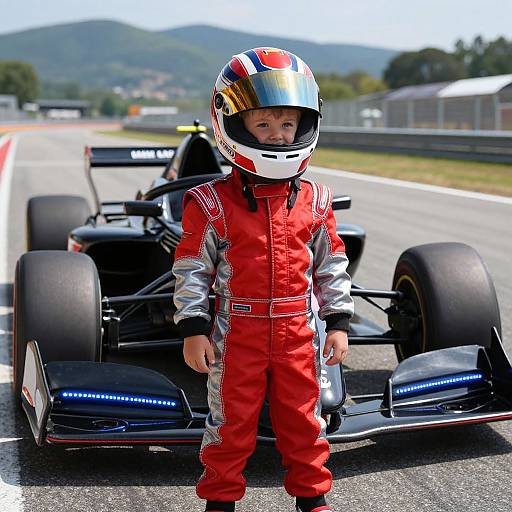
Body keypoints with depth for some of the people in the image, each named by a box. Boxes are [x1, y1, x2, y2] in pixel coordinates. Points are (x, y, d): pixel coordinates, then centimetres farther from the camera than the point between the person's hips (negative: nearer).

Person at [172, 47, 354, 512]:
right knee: (231, 421, 11)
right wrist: (192, 328, -7)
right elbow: (192, 270, -5)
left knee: (304, 420, 14)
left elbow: (331, 266, 7)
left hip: (297, 333, 3)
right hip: (237, 334, -2)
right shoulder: (212, 204, -10)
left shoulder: (314, 203, 0)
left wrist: (338, 322, 5)